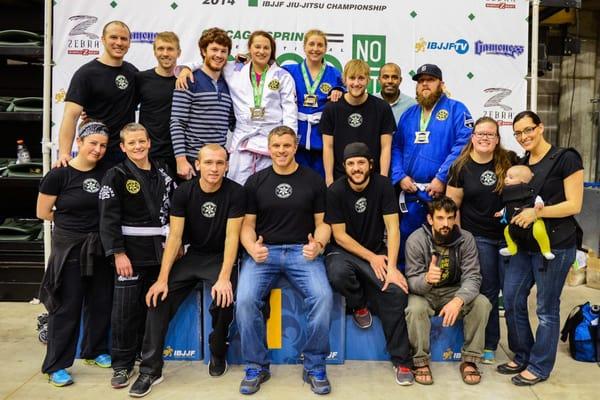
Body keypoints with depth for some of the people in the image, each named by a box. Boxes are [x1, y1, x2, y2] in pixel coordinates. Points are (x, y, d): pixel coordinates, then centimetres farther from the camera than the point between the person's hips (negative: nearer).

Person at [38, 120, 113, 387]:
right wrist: (72, 220, 1)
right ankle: (56, 366, 16)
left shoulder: (106, 172, 0)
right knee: (66, 307, 3)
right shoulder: (59, 174, -10)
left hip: (99, 247, 4)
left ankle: (95, 351, 33)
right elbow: (43, 212, -5)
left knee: (101, 303, 13)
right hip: (69, 247, -4)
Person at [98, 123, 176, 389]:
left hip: (161, 250, 5)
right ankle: (122, 365, 12)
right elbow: (108, 218, -9)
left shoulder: (163, 173, 11)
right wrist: (118, 253, -16)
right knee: (126, 309, -2)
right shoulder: (116, 176, -3)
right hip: (131, 251, -4)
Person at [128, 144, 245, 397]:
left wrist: (224, 278, -27)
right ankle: (150, 369, -1)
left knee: (224, 300, -29)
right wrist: (163, 278, -16)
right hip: (193, 255, 3)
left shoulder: (235, 193, -13)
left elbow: (232, 237, -16)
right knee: (158, 299, -14)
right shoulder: (183, 192, -6)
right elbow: (174, 236, -8)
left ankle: (218, 354, 2)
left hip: (221, 257, -3)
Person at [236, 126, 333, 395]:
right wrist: (252, 248, -13)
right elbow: (247, 224, 8)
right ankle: (256, 367, -2)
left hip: (302, 251, 0)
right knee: (245, 300, -25)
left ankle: (315, 367, -4)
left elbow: (323, 223, 8)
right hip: (263, 252, 1)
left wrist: (318, 245, -13)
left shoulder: (313, 180, 7)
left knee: (323, 297, -27)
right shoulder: (255, 181, 9)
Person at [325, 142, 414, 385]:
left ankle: (401, 360, -8)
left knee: (397, 292, -25)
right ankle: (359, 305, 1)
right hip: (343, 251, -1)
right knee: (338, 276, -36)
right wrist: (371, 258, -14)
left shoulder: (382, 186, -7)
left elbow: (393, 229, -11)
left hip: (377, 251, 1)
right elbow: (339, 236, -8)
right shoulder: (335, 191, -9)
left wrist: (391, 267, -21)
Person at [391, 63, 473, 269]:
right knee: (405, 242, 12)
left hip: (443, 192, -5)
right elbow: (396, 147, 13)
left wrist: (441, 178, -19)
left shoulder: (456, 109, -1)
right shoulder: (409, 114, 16)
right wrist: (400, 176, -2)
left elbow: (463, 145, -13)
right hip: (411, 193, 5)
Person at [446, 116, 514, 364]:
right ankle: (489, 346, 23)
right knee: (488, 292, 8)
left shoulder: (509, 161, -1)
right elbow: (452, 205, -3)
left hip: (508, 235, 1)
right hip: (479, 238, -1)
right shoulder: (461, 167, -5)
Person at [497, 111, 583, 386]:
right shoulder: (521, 163, 11)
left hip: (555, 245, -7)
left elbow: (574, 205, -13)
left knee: (546, 309, 5)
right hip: (524, 244, 7)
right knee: (511, 300, 9)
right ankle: (522, 357, 27)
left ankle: (539, 367, 20)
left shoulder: (565, 159, -9)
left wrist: (537, 212, -24)